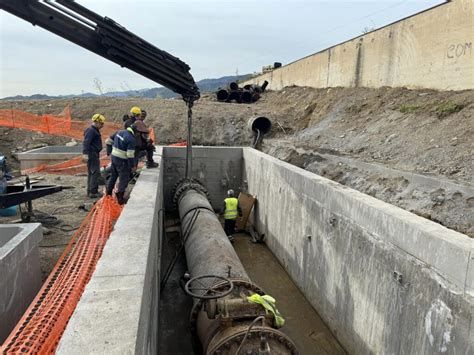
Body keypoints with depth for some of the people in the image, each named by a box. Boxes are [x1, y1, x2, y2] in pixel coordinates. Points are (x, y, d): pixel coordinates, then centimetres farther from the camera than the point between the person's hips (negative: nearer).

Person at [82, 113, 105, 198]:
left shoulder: (94, 130, 18)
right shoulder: (90, 130, -15)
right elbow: (86, 142, -26)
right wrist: (85, 154, -36)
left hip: (94, 154, 11)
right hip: (92, 154, -11)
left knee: (91, 172, 14)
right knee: (96, 172, -10)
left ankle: (90, 191, 22)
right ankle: (93, 192, -8)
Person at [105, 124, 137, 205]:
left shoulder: (120, 132, 5)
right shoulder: (131, 139, -21)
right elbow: (130, 154, -21)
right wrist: (133, 166, -14)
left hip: (113, 156, 8)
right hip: (122, 161, -8)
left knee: (113, 176, 24)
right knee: (124, 179, 3)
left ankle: (108, 193, 37)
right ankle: (120, 199, 8)